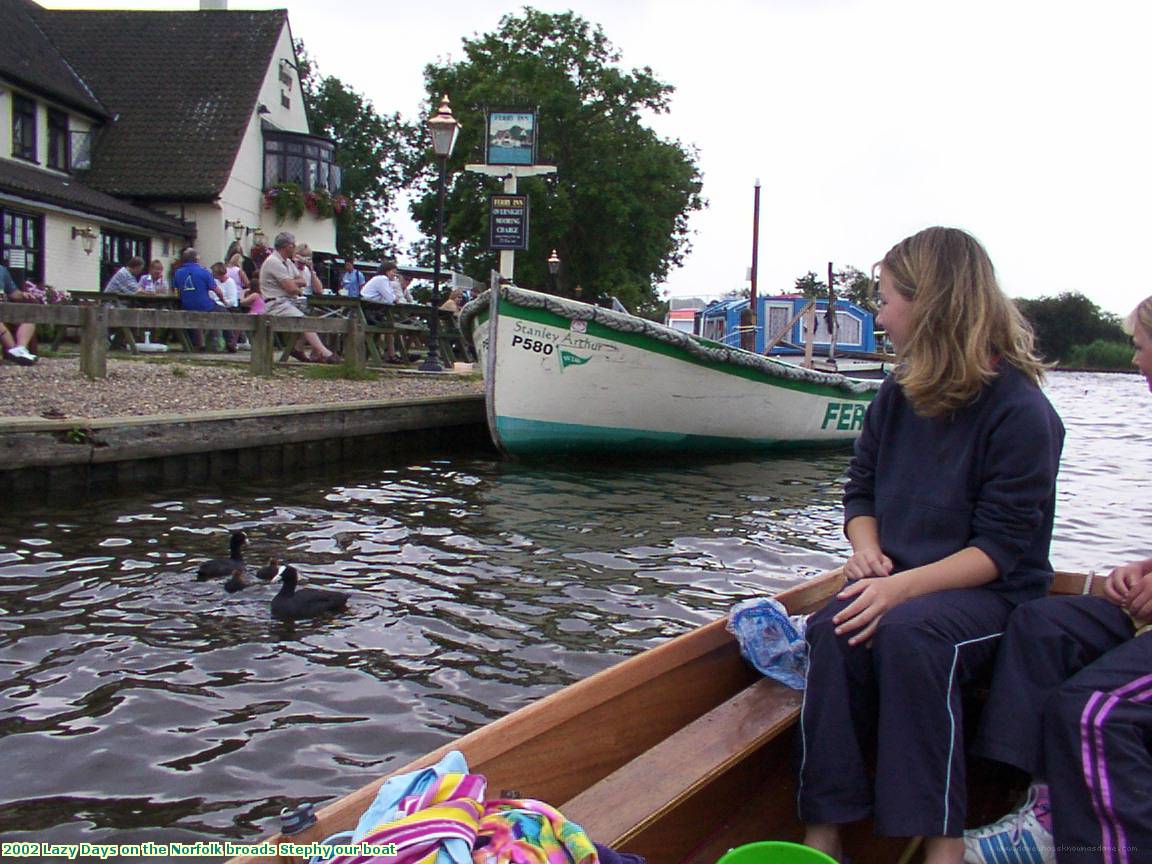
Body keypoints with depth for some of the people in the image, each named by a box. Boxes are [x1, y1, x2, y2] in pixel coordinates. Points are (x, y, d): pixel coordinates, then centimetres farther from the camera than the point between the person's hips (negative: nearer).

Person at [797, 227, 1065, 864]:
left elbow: (1000, 548, -15)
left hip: (991, 591, -5)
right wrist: (867, 548, -6)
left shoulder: (1020, 410, -11)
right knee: (833, 632, -26)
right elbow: (861, 492, 16)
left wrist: (905, 586, -28)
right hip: (899, 580, 5)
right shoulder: (898, 395, 9)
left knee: (909, 634, -35)